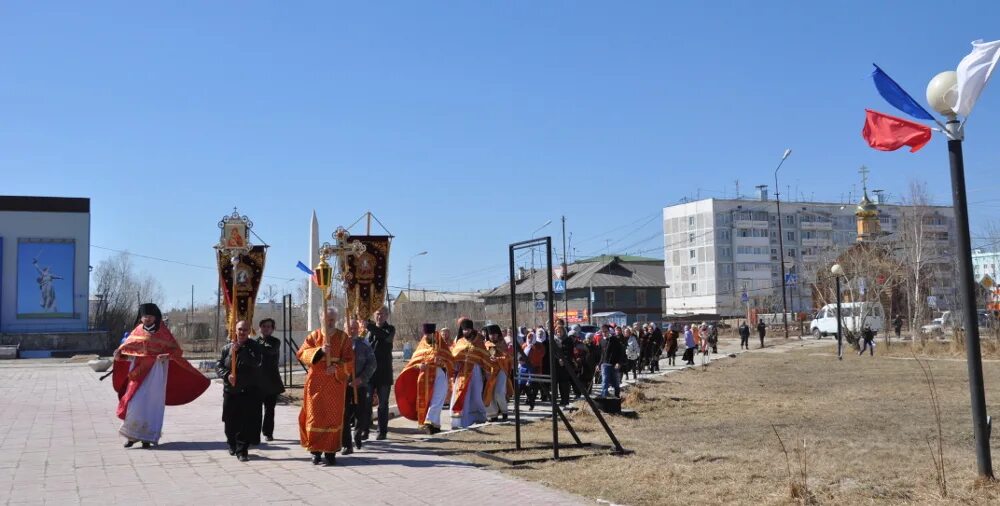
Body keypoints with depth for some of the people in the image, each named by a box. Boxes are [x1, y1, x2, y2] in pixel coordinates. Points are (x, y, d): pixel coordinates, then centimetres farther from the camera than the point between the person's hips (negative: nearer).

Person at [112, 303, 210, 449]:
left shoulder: (162, 332, -1)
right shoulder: (138, 331, 7)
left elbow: (177, 350, -2)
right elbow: (127, 346, 10)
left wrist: (167, 355, -21)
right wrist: (119, 352, -11)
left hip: (155, 372, -2)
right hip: (138, 372, 3)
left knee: (152, 403, -1)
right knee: (135, 403, -1)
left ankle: (148, 437, 7)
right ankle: (132, 435, 10)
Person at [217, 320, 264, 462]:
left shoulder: (255, 347, -1)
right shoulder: (227, 348, 8)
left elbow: (257, 362, -19)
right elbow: (218, 366, 8)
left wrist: (239, 351, -19)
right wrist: (227, 375, -11)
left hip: (249, 391, -3)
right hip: (230, 390, 3)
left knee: (246, 422, -7)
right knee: (230, 422, 12)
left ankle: (242, 451, 0)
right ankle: (233, 445, 35)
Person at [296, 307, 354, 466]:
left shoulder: (343, 338, 2)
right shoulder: (314, 335, 5)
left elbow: (349, 361, -3)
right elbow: (301, 353, -7)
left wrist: (336, 368, -20)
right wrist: (319, 350, -20)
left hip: (336, 382, -1)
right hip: (316, 382, 1)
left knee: (334, 416, 1)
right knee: (315, 415, 1)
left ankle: (330, 451, 7)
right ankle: (316, 451, 10)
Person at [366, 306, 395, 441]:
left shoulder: (390, 329, 0)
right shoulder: (370, 329, 10)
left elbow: (386, 336, -24)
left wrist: (370, 327, -32)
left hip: (383, 372, -2)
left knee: (383, 403, 3)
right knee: (366, 402, 0)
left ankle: (382, 431, 10)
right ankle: (365, 431, 5)